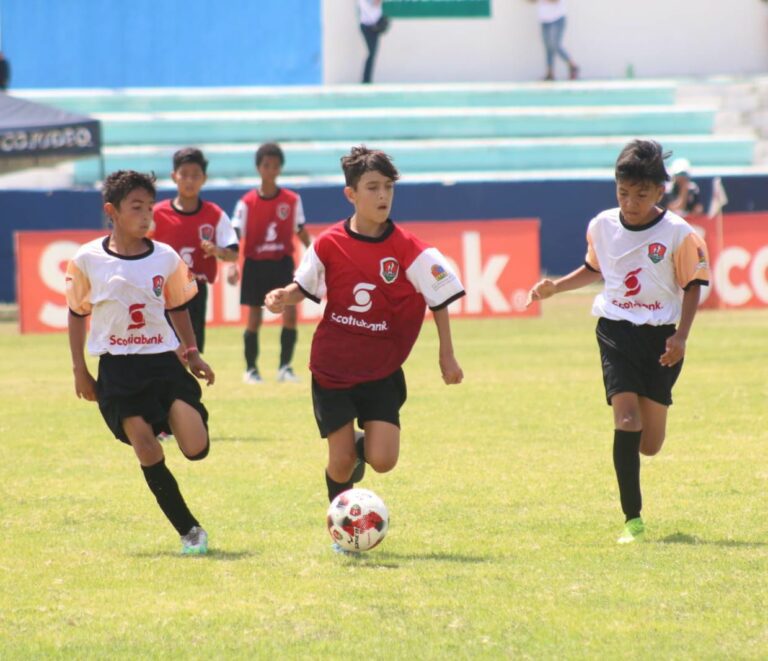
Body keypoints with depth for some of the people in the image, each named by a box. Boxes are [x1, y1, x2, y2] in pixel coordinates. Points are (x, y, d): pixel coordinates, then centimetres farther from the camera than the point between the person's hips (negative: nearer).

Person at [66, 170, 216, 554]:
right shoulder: (88, 260, -3)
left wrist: (193, 355, 10)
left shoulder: (166, 258, 2)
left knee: (196, 449, -11)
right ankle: (190, 531, 3)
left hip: (162, 360, 2)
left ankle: (175, 418, 25)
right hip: (117, 368, -1)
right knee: (148, 453, -8)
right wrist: (79, 370, 6)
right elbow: (77, 314, 7)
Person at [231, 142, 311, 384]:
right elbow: (236, 237, -10)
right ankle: (251, 369, 17)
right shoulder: (247, 203, -7)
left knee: (290, 314, -10)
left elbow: (301, 232, 11)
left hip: (282, 263, 1)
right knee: (254, 319, 3)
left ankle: (285, 367, 2)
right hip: (256, 264, -1)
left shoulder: (292, 200, 0)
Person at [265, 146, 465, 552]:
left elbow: (440, 298, -3)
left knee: (382, 461, -11)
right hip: (333, 367, 0)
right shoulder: (329, 244, -6)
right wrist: (284, 298, -13)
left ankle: (363, 445, 26)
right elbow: (305, 285, 9)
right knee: (341, 464, -2)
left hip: (382, 370, 0)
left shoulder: (406, 249, -9)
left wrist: (447, 356, -4)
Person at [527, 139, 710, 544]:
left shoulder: (679, 234, -9)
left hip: (660, 336, -1)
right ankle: (632, 520, -13)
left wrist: (681, 336, -10)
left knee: (650, 445, 2)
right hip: (616, 331, 1)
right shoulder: (602, 227, 1)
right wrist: (555, 287, 7)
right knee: (626, 417, -17)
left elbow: (692, 285, 0)